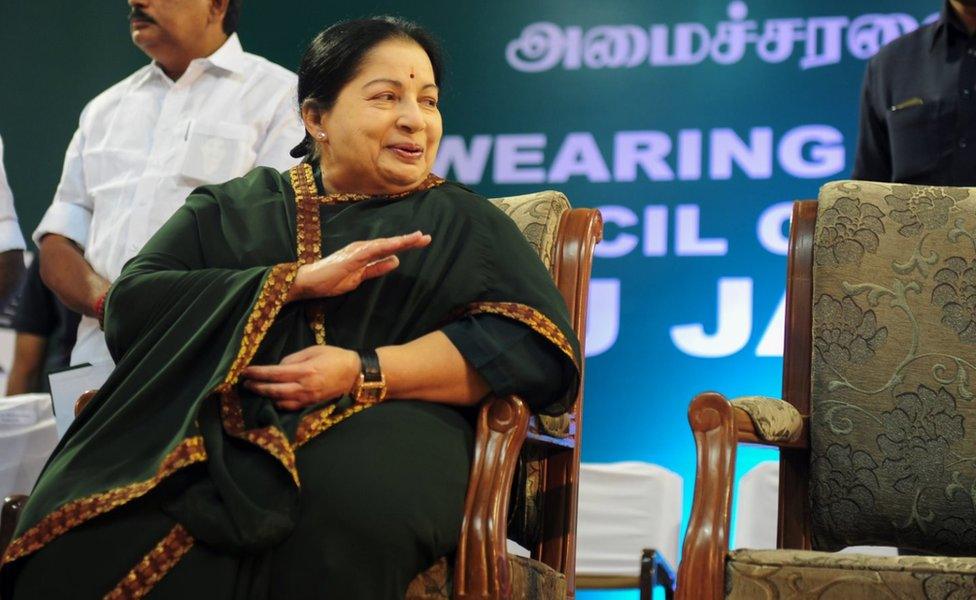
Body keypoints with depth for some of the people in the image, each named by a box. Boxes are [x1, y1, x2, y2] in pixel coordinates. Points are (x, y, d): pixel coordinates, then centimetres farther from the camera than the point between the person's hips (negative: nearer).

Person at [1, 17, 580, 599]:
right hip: (210, 424, 1)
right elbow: (131, 303, 7)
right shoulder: (232, 207, 23)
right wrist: (300, 281, -5)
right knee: (84, 540, -33)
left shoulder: (463, 223, 19)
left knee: (352, 527, -40)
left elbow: (538, 345, 2)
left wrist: (365, 372, -10)